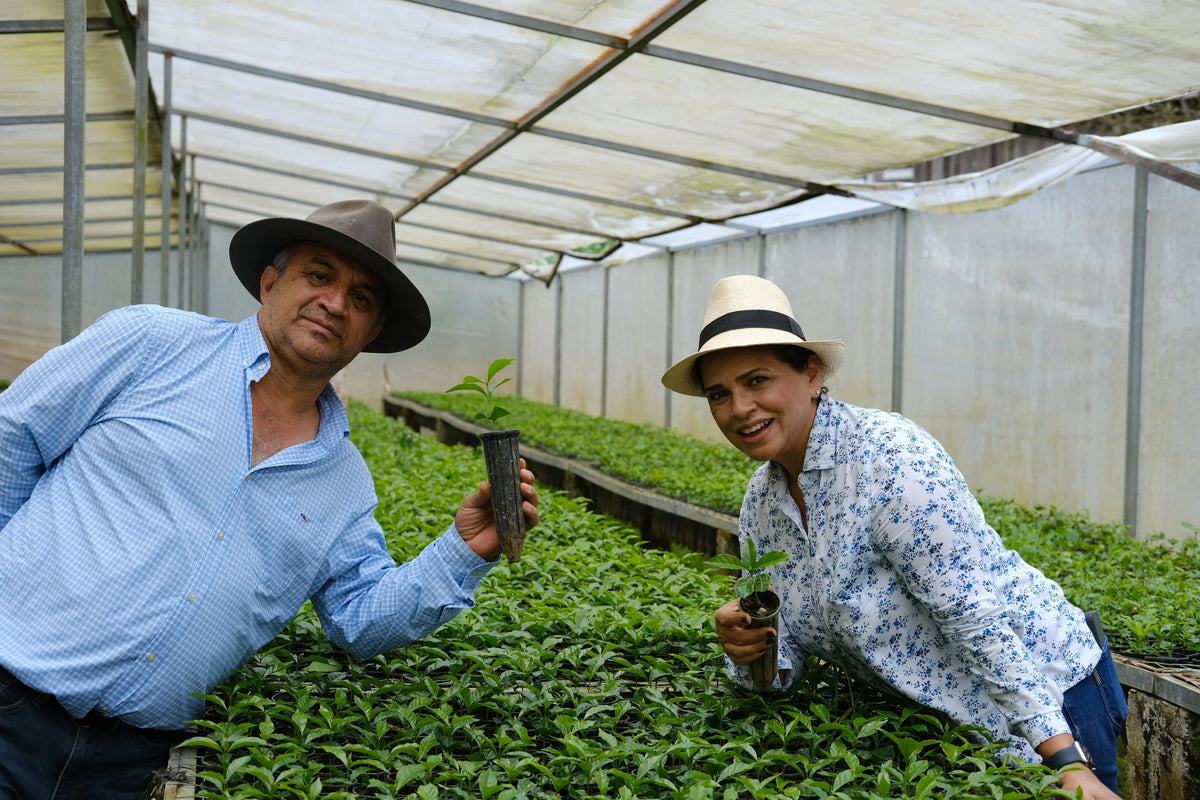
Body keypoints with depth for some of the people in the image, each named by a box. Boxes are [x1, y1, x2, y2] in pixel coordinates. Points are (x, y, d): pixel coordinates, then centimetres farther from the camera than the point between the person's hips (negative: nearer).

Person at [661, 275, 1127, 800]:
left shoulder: (890, 458, -25)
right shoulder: (761, 498, -1)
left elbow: (977, 616, -29)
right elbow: (786, 642, 3)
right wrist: (750, 651, -20)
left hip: (1044, 695, -7)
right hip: (941, 718, 8)